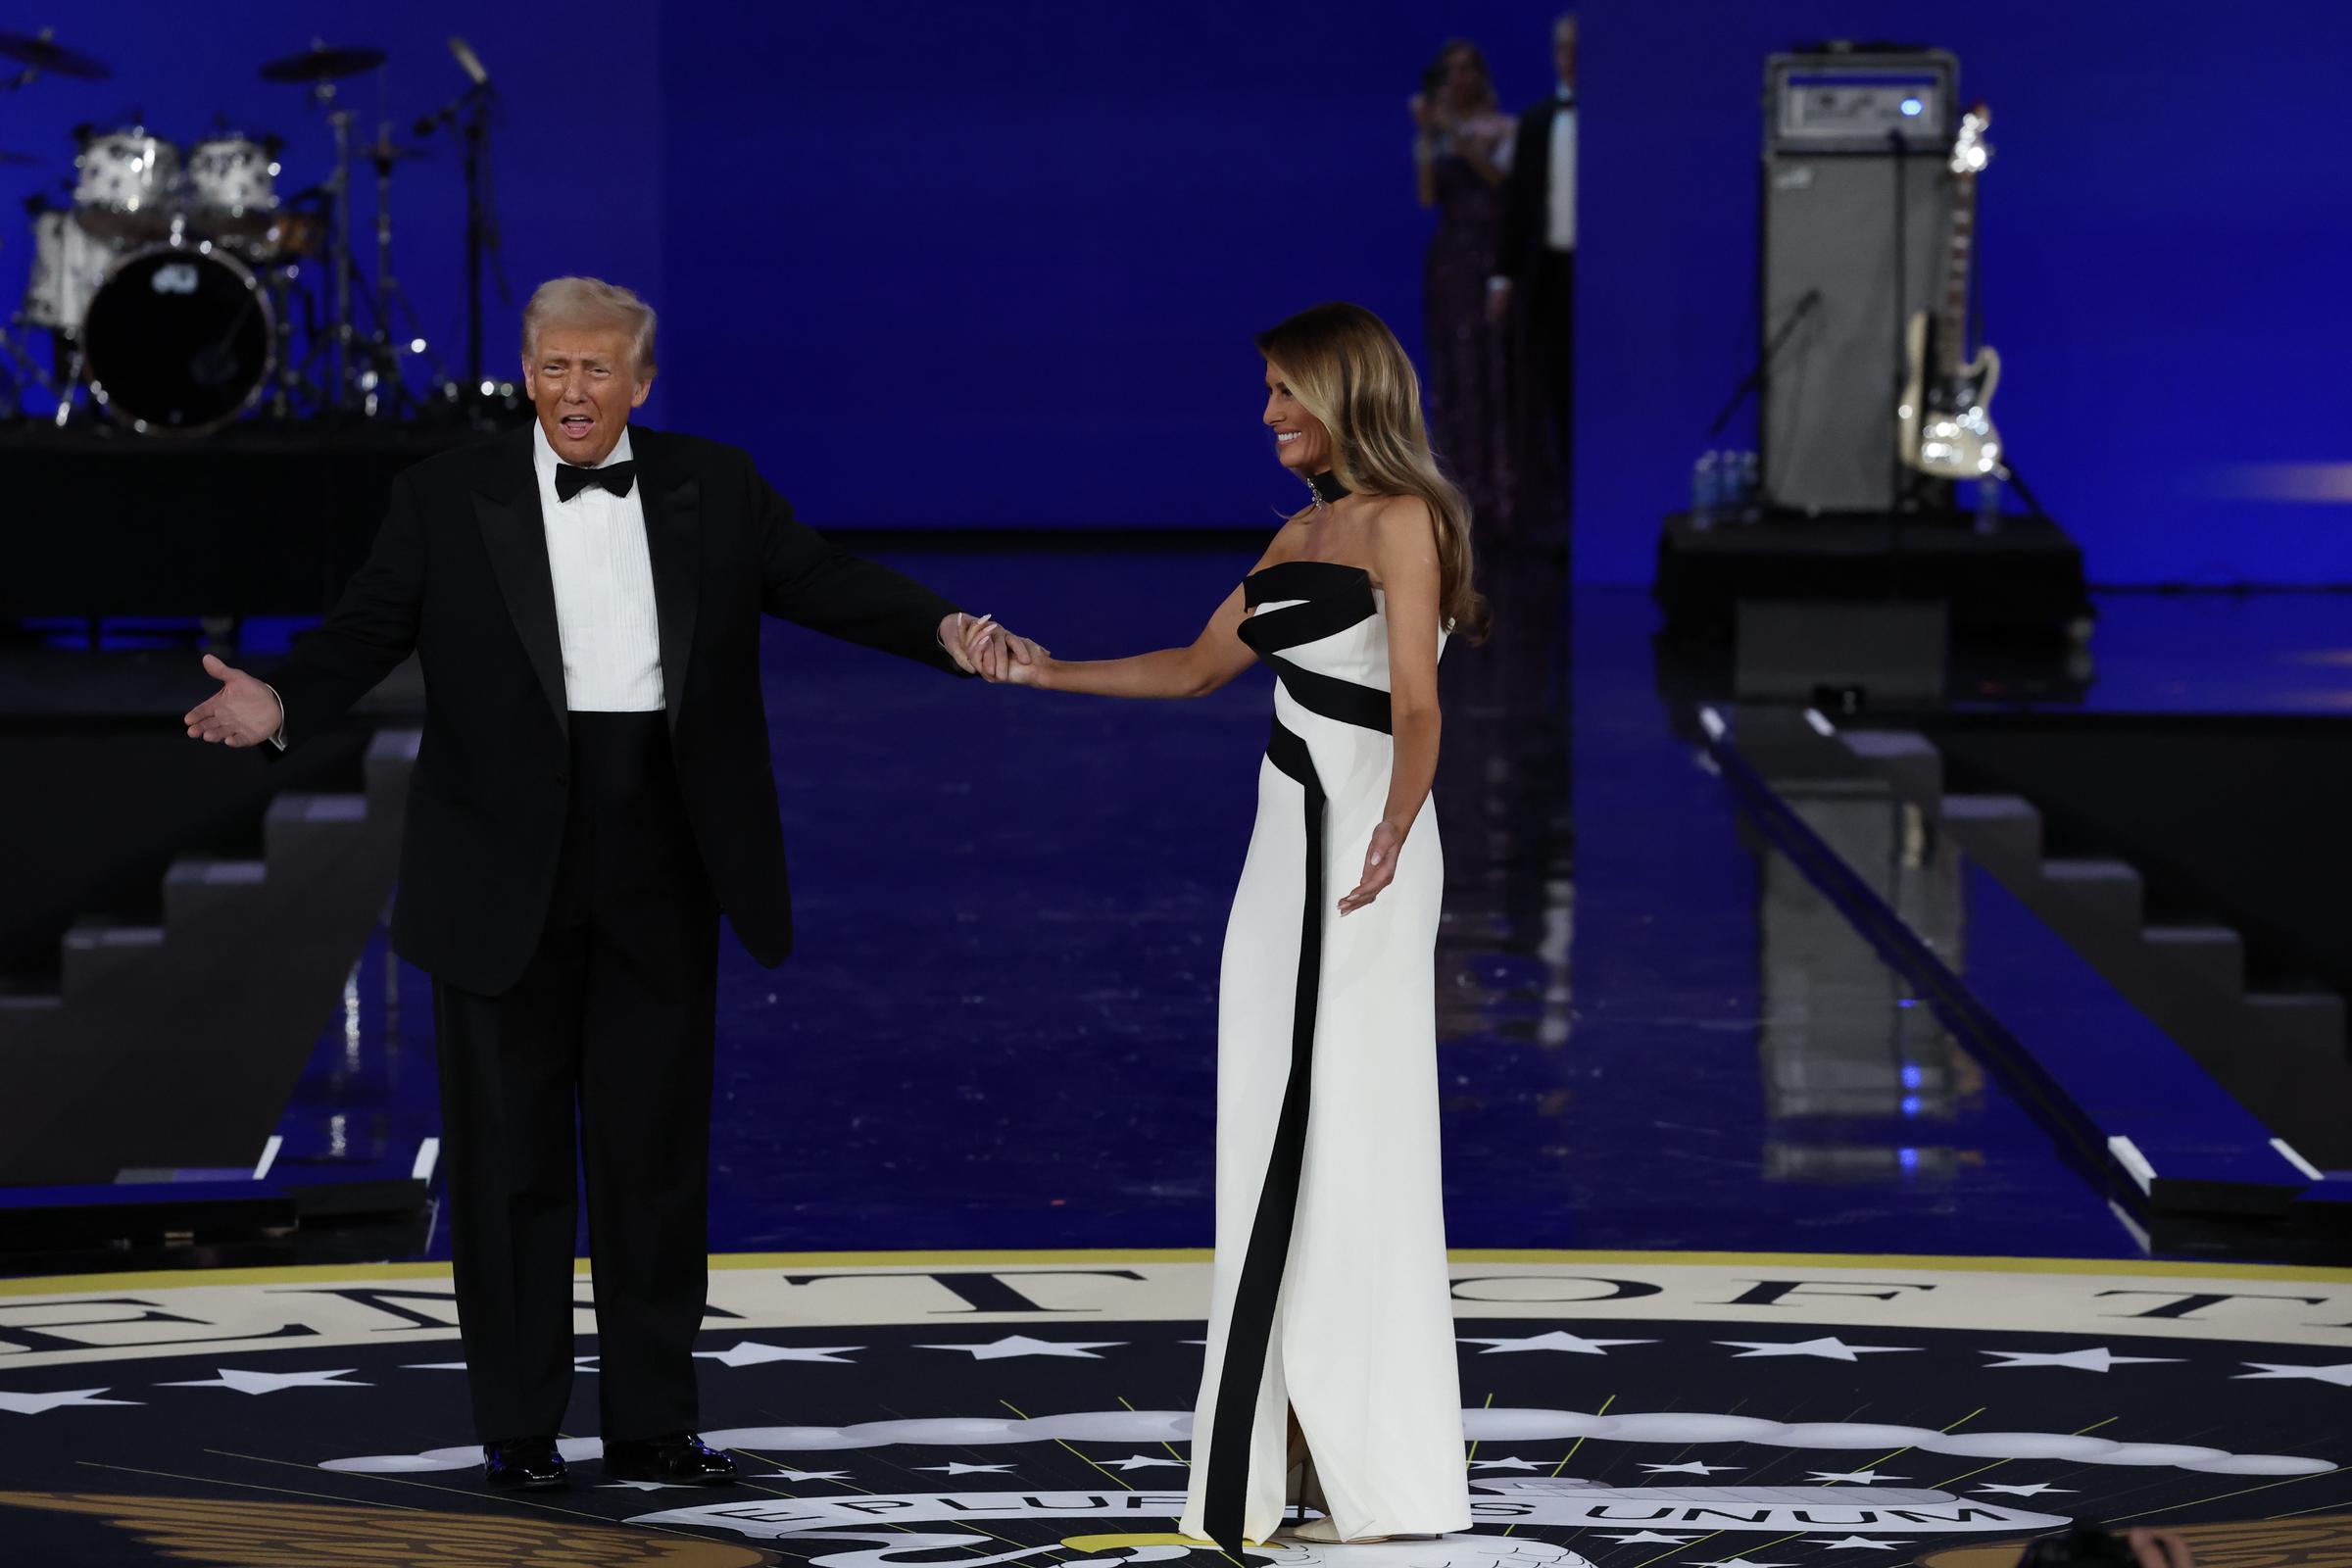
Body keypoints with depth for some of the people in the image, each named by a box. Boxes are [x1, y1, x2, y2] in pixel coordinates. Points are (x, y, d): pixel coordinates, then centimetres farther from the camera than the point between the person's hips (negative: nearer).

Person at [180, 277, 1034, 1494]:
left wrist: (945, 631, -15)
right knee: (508, 1154, 4)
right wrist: (281, 704, -25)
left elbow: (827, 583, 2)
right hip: (506, 878, -2)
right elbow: (367, 628, -6)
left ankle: (651, 1424, 17)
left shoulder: (714, 490, 7)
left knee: (657, 1152, 8)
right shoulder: (448, 500, 1)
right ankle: (515, 1425, 13)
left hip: (658, 878, 2)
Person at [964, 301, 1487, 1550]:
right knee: (1275, 1146, 9)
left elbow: (1416, 703, -22)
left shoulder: (1400, 524, -9)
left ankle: (1383, 1471, 2)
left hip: (1359, 855, -9)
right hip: (1284, 846, 9)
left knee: (1351, 1149, -5)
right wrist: (1041, 670, 23)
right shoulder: (1303, 533, 16)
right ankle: (1290, 1457, 14)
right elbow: (1198, 667, 25)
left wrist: (1393, 832, -37)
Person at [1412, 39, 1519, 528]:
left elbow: (1500, 175, -12)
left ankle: (1503, 484, -7)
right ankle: (1466, 484, 0)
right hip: (1450, 256, 3)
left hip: (1495, 254, -3)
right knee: (1455, 372, -1)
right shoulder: (1432, 135, 11)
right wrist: (1426, 135, -9)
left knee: (1497, 369, -7)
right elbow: (1427, 195, -2)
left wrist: (1456, 132, -20)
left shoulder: (1503, 128, 5)